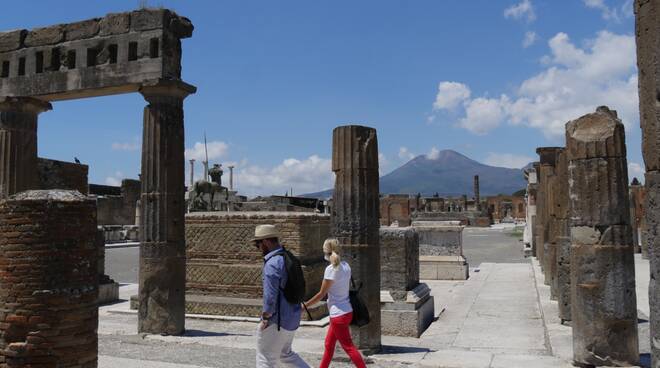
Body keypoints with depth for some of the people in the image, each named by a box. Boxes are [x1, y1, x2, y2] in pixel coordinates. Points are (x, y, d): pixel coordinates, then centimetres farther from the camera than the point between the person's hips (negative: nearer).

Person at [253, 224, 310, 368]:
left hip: (277, 321, -9)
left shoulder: (272, 264, -21)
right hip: (292, 318, 9)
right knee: (285, 354, 24)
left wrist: (265, 319, -11)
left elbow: (270, 297, -24)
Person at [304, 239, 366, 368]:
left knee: (349, 347, -1)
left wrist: (304, 305, -2)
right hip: (346, 311, 9)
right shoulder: (345, 266, 5)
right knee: (329, 344, 19)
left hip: (339, 315, -9)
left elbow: (321, 294, -13)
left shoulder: (331, 269, -17)